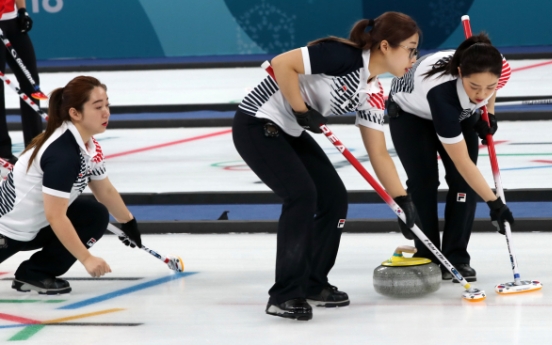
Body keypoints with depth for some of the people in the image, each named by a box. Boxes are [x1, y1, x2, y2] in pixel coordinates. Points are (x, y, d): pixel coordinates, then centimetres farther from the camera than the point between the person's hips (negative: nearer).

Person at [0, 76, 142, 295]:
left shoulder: (89, 147, -1)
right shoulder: (62, 154, -30)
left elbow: (106, 191, 16)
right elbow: (55, 216, -29)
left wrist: (129, 224, 26)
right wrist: (86, 259, -27)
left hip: (35, 223, 9)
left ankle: (36, 274, 0)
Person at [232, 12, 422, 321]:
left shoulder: (373, 94, 2)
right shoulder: (344, 57, -23)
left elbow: (379, 154, 8)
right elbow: (282, 63, -28)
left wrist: (404, 200, 2)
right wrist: (302, 111, -21)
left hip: (290, 133, 9)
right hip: (257, 124, -9)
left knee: (335, 198, 5)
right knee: (302, 194, -20)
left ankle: (312, 284, 18)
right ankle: (284, 295, -14)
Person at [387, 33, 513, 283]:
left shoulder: (501, 70, -34)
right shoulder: (442, 90, -47)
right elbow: (462, 162, -40)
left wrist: (488, 114, -10)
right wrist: (494, 203, -39)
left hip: (460, 112, 4)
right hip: (410, 111, -4)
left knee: (464, 182, -8)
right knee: (423, 181, -12)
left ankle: (456, 257, 0)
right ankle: (428, 259, 1)